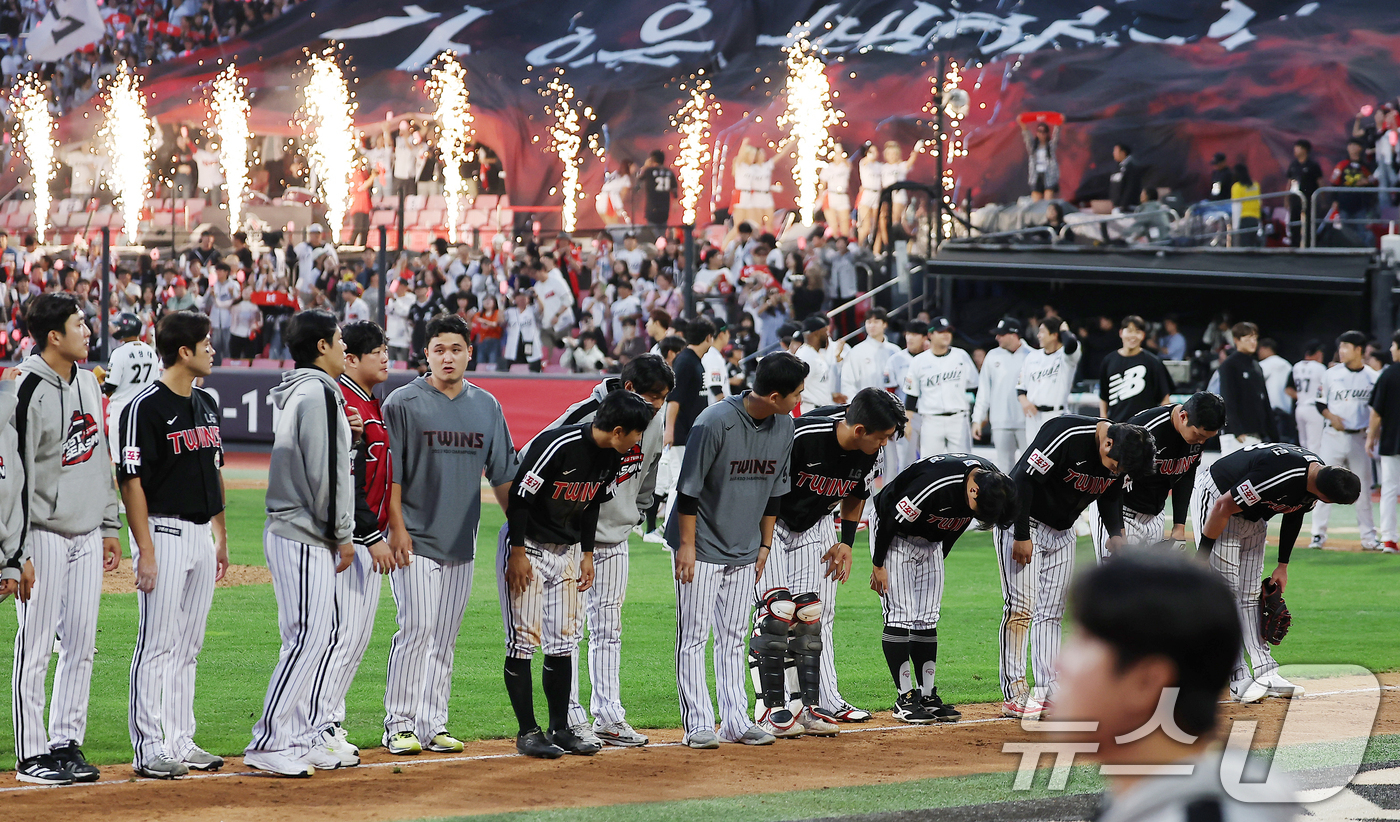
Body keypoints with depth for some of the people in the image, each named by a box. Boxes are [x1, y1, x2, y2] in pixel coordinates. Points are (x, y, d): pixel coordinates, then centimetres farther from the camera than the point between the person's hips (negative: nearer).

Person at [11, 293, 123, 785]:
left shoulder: (87, 382, 10)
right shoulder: (28, 390, -15)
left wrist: (110, 527, 17)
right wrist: (18, 551, -17)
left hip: (87, 536, 7)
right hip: (45, 536, -7)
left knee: (81, 645, 8)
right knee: (35, 648, -3)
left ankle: (66, 743, 16)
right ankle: (32, 755, 2)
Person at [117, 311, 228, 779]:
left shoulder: (206, 404, 13)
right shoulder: (145, 408, -12)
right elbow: (131, 481, -15)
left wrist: (221, 537, 18)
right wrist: (145, 552, -19)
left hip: (202, 536, 8)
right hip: (164, 532, -8)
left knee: (188, 647, 11)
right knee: (157, 645, -6)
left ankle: (182, 742, 16)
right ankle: (148, 749, -4)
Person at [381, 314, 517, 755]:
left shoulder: (487, 406, 11)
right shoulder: (403, 403, -3)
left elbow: (502, 473, 15)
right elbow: (389, 471, -6)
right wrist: (397, 528, -14)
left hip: (462, 542, 5)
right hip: (415, 538, -5)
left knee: (445, 636, 7)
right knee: (417, 628, -11)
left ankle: (432, 725, 11)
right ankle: (400, 724, -5)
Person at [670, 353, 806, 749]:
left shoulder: (784, 424, -2)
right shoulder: (715, 422, -23)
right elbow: (689, 488, -17)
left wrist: (765, 544, 11)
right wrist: (687, 544, -16)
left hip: (744, 550, 6)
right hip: (702, 546, -6)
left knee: (734, 638, 10)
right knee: (695, 636, -3)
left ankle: (736, 720, 13)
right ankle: (698, 725, -1)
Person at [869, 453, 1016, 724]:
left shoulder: (992, 480, -14)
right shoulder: (936, 484, -38)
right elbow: (891, 518, -25)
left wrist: (939, 559, 12)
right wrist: (878, 565, -16)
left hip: (931, 542, 7)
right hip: (893, 534, -7)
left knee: (927, 620, 4)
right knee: (900, 617, -10)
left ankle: (927, 696, 7)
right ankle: (905, 699, -8)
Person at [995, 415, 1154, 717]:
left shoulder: (1120, 456, -8)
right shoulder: (1067, 435, -31)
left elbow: (1111, 495, 11)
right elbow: (1024, 479, -28)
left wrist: (1116, 534, -5)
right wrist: (1021, 536, -25)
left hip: (1062, 531, 7)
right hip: (1022, 522, -7)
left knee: (1051, 613, 6)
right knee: (1021, 607, -11)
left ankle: (1048, 692, 7)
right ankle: (1014, 694, -9)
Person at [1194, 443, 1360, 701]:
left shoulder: (1318, 474, -11)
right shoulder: (1281, 476, -38)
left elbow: (1294, 514, 9)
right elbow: (1224, 506, -31)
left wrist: (1283, 565, 13)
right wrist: (1201, 556, -24)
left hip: (1253, 514, 9)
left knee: (1250, 595, 8)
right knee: (1225, 592, -10)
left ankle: (1266, 673, 7)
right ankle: (1239, 678, -10)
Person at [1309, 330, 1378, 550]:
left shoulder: (1373, 377, 2)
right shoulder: (1332, 374, 0)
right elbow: (1320, 402, 5)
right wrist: (1331, 416, -12)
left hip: (1359, 439, 1)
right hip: (1334, 436, -1)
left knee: (1363, 488, 5)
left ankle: (1368, 536, 12)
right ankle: (1319, 534, 2)